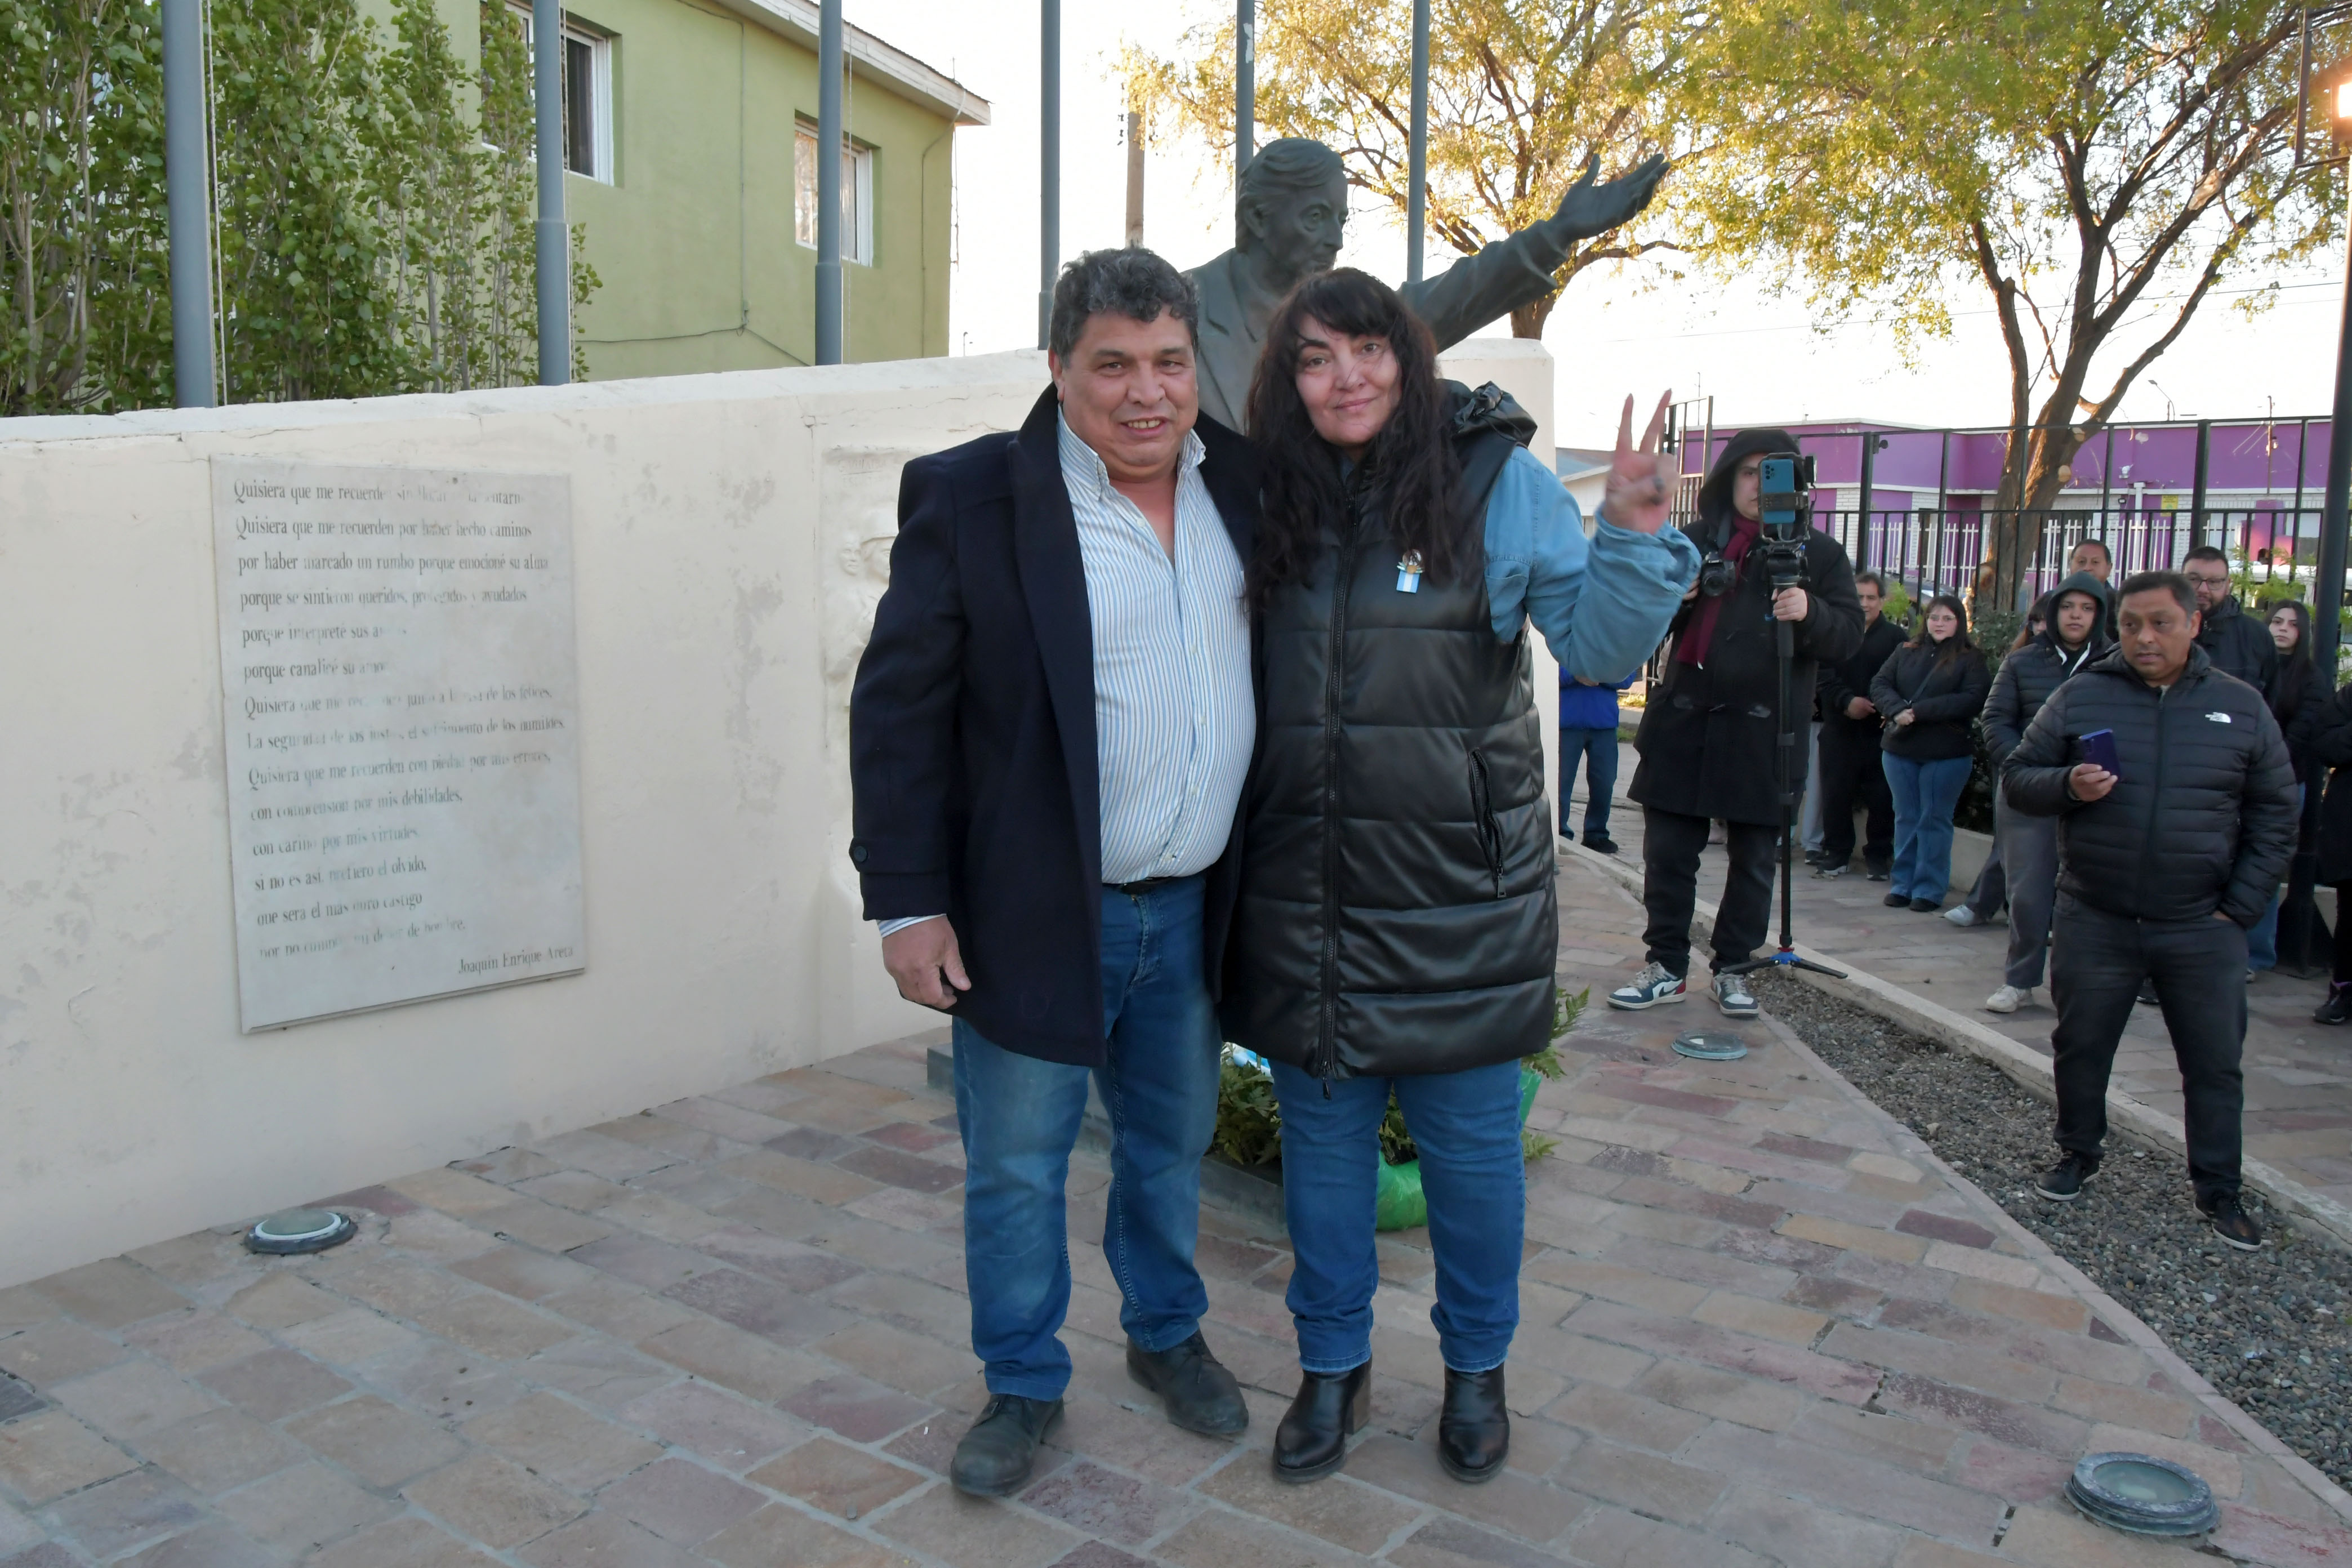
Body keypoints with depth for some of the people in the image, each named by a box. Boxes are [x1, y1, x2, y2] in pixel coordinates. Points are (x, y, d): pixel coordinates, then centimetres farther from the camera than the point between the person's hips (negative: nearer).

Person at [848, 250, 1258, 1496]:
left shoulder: (1242, 482, 3)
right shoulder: (968, 498, -11)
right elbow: (897, 708, -10)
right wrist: (907, 904, -13)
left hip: (1192, 910, 5)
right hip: (1035, 916, -4)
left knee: (1171, 1146, 21)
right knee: (1015, 1170, 10)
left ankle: (1167, 1335, 44)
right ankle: (1023, 1387, 32)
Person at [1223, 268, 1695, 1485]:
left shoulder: (1497, 482, -5)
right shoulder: (1268, 502, 3)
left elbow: (1599, 646, -7)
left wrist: (1633, 535, -21)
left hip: (1461, 894, -2)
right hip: (1303, 892, 3)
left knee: (1472, 1142, 11)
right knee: (1321, 1135, 15)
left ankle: (1476, 1366, 35)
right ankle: (1332, 1363, 36)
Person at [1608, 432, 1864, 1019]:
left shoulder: (1818, 552, 5)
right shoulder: (1693, 540, 10)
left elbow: (1849, 633, -1)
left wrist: (1810, 613, -22)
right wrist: (1670, 599, -8)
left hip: (1762, 730, -1)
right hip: (1684, 722, 2)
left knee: (1753, 858, 7)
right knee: (1668, 849, 4)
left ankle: (1733, 969, 20)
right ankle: (1667, 965, 15)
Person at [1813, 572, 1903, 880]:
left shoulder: (1896, 637, 4)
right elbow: (1824, 677, -1)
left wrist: (1873, 705, -19)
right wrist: (1847, 701, -15)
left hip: (1879, 730, -1)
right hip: (1839, 729, 2)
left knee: (1880, 797, 0)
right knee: (1836, 794, 3)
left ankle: (1878, 856, 11)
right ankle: (1837, 853, 14)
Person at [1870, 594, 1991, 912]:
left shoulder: (1970, 659, -1)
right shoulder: (1906, 653, 10)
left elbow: (1973, 699, -15)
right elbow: (1879, 685, 3)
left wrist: (1919, 711, -20)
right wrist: (1898, 710, -17)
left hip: (1947, 754, -4)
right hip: (1899, 748, 4)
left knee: (1934, 820, 2)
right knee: (1906, 818, 10)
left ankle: (1929, 889, 9)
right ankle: (1902, 884, 18)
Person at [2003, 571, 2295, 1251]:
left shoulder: (2241, 706, 2)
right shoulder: (2081, 697, -1)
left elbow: (2274, 815, 6)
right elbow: (2016, 778, 2)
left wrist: (2240, 907, -2)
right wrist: (2067, 786, -19)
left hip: (2201, 929, 0)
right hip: (2094, 921, 0)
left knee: (2215, 1063, 8)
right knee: (2080, 1048, 11)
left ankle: (2219, 1190, 23)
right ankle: (2078, 1155, 32)